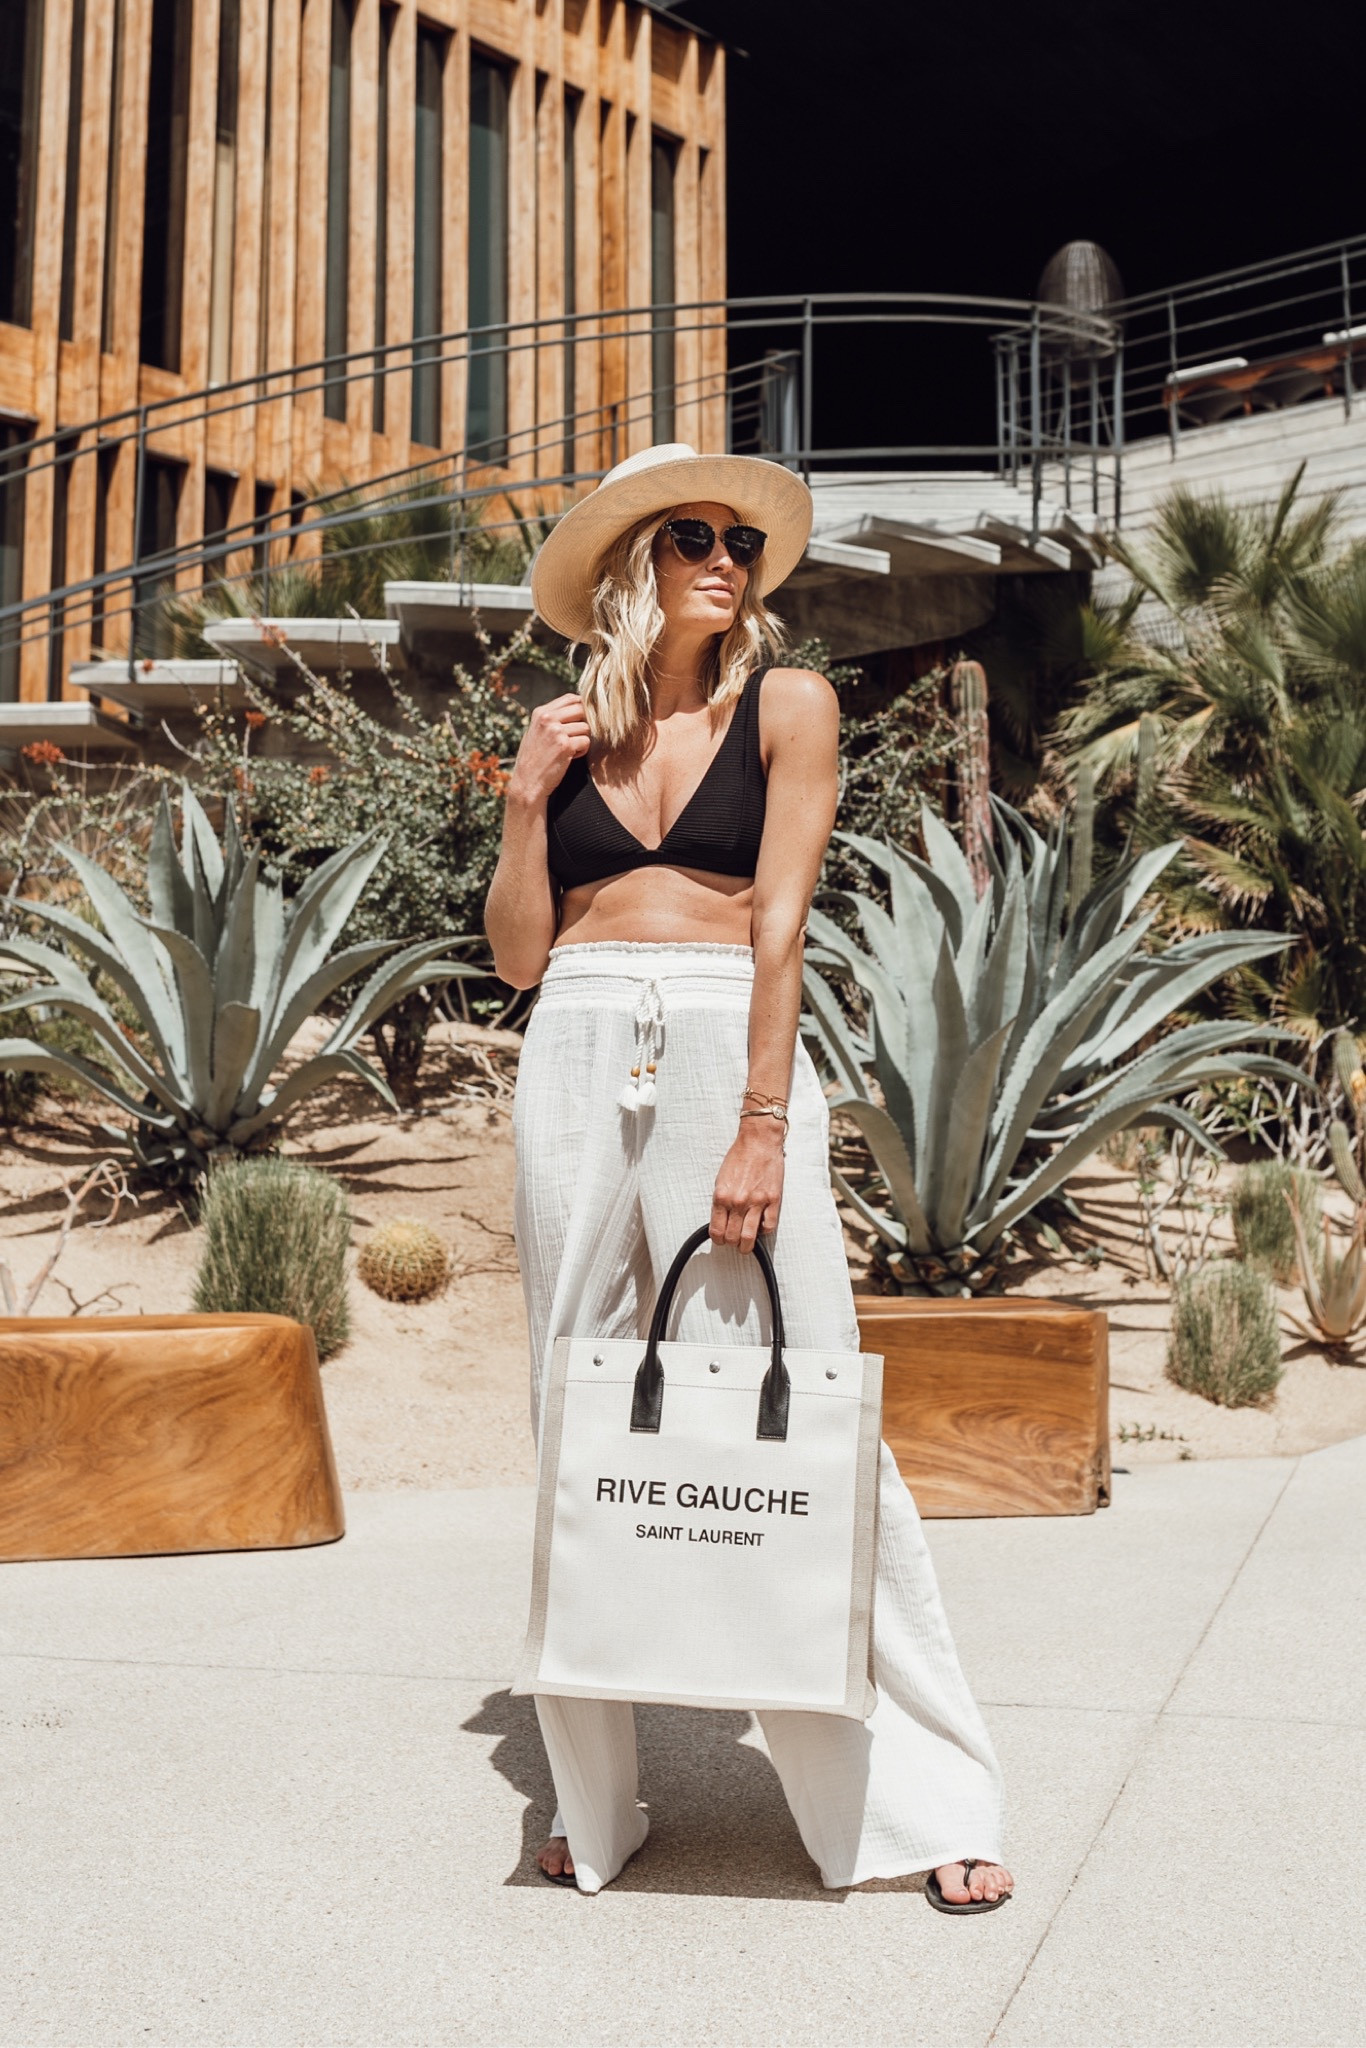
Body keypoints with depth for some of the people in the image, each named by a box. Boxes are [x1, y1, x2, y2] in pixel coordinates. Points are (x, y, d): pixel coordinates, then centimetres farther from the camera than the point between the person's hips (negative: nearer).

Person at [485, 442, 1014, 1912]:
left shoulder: (786, 703, 5)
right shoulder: (573, 731, 14)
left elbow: (781, 919, -6)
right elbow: (521, 955, 11)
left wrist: (763, 1128, -13)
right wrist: (526, 802, -1)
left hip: (730, 1047, -3)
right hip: (579, 1059, 3)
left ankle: (918, 1793, 9)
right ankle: (591, 1799, 19)